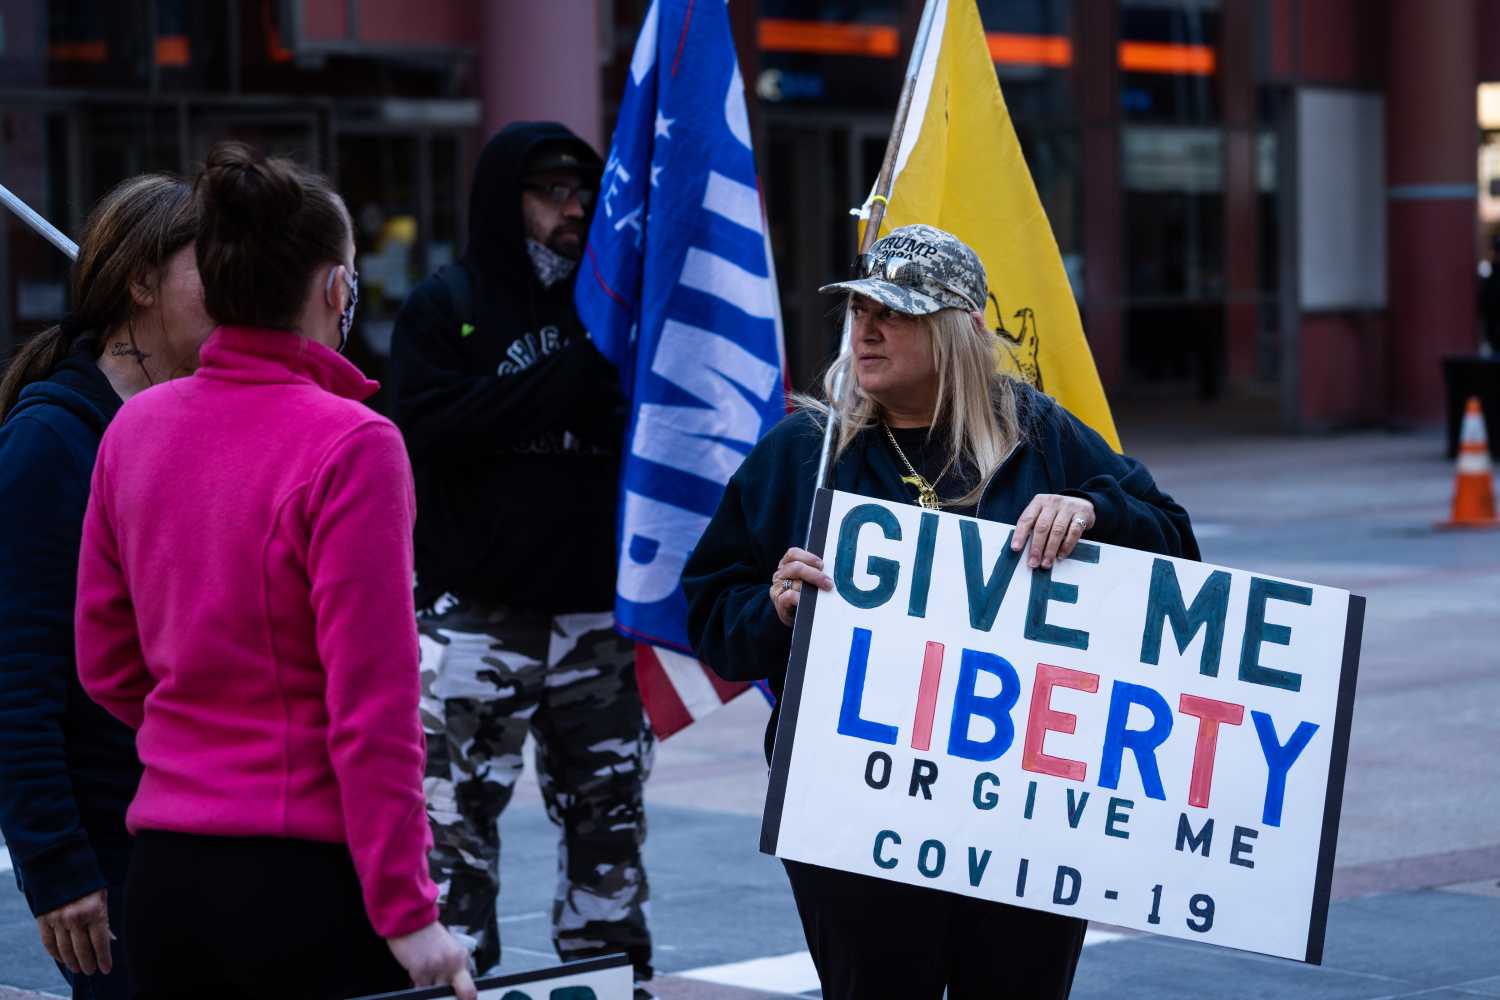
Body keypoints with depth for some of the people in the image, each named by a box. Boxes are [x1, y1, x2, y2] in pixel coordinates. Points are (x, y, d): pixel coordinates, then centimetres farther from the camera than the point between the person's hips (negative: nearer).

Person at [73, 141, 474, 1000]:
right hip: (311, 879, -6)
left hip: (164, 873, 6)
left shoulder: (137, 428, 4)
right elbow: (373, 703, -16)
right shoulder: (351, 446, -14)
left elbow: (104, 662, 12)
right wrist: (407, 912, -12)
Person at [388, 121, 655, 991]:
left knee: (608, 809, 10)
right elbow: (429, 425, -13)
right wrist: (565, 384, -14)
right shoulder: (446, 305, 2)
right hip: (478, 610, -4)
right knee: (458, 813, -6)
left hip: (596, 608, 4)